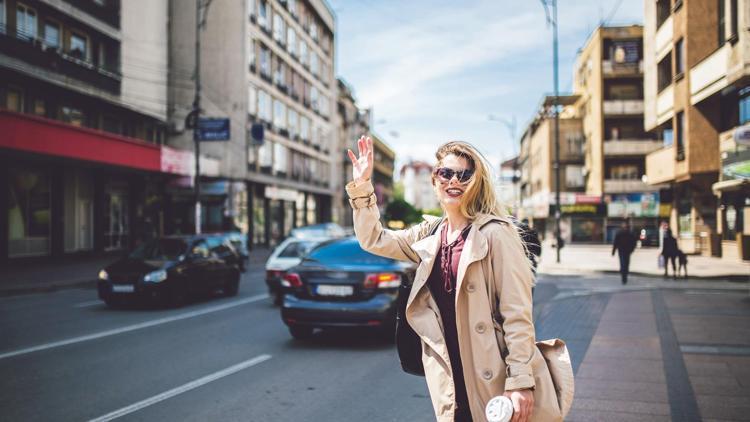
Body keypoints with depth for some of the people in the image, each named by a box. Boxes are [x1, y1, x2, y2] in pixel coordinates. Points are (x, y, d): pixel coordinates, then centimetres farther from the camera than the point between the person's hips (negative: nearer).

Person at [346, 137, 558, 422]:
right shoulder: (430, 234, 8)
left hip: (493, 379, -5)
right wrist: (361, 185, 4)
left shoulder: (496, 234, -11)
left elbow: (517, 314, -14)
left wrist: (520, 382, -18)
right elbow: (373, 240, 14)